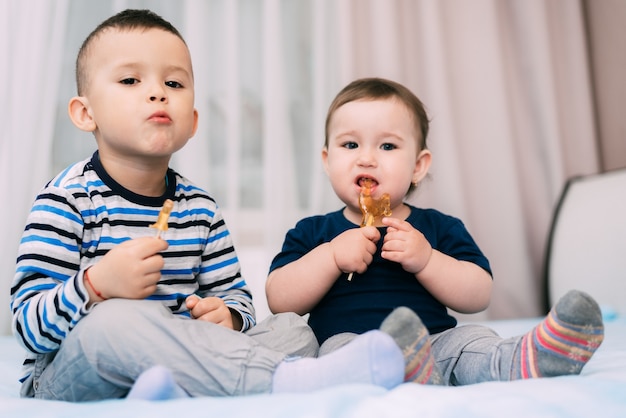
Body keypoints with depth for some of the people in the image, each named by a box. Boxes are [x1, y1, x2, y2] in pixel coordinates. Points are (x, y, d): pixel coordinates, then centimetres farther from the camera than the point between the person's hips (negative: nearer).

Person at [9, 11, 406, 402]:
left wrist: (226, 317, -13)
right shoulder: (69, 199, -7)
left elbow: (236, 298, 12)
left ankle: (174, 391, -34)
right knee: (113, 322, -38)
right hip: (72, 373, -5)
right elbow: (29, 324, -13)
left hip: (173, 359, 5)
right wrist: (97, 285, -31)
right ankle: (287, 377, -39)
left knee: (294, 329, -8)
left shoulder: (201, 209, 8)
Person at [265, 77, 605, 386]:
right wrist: (332, 256, -9)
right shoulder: (313, 232, 13)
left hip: (436, 343, 2)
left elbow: (478, 295, 6)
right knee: (339, 345, -32)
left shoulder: (439, 228, 15)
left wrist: (426, 260, -10)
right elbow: (279, 301, 3)